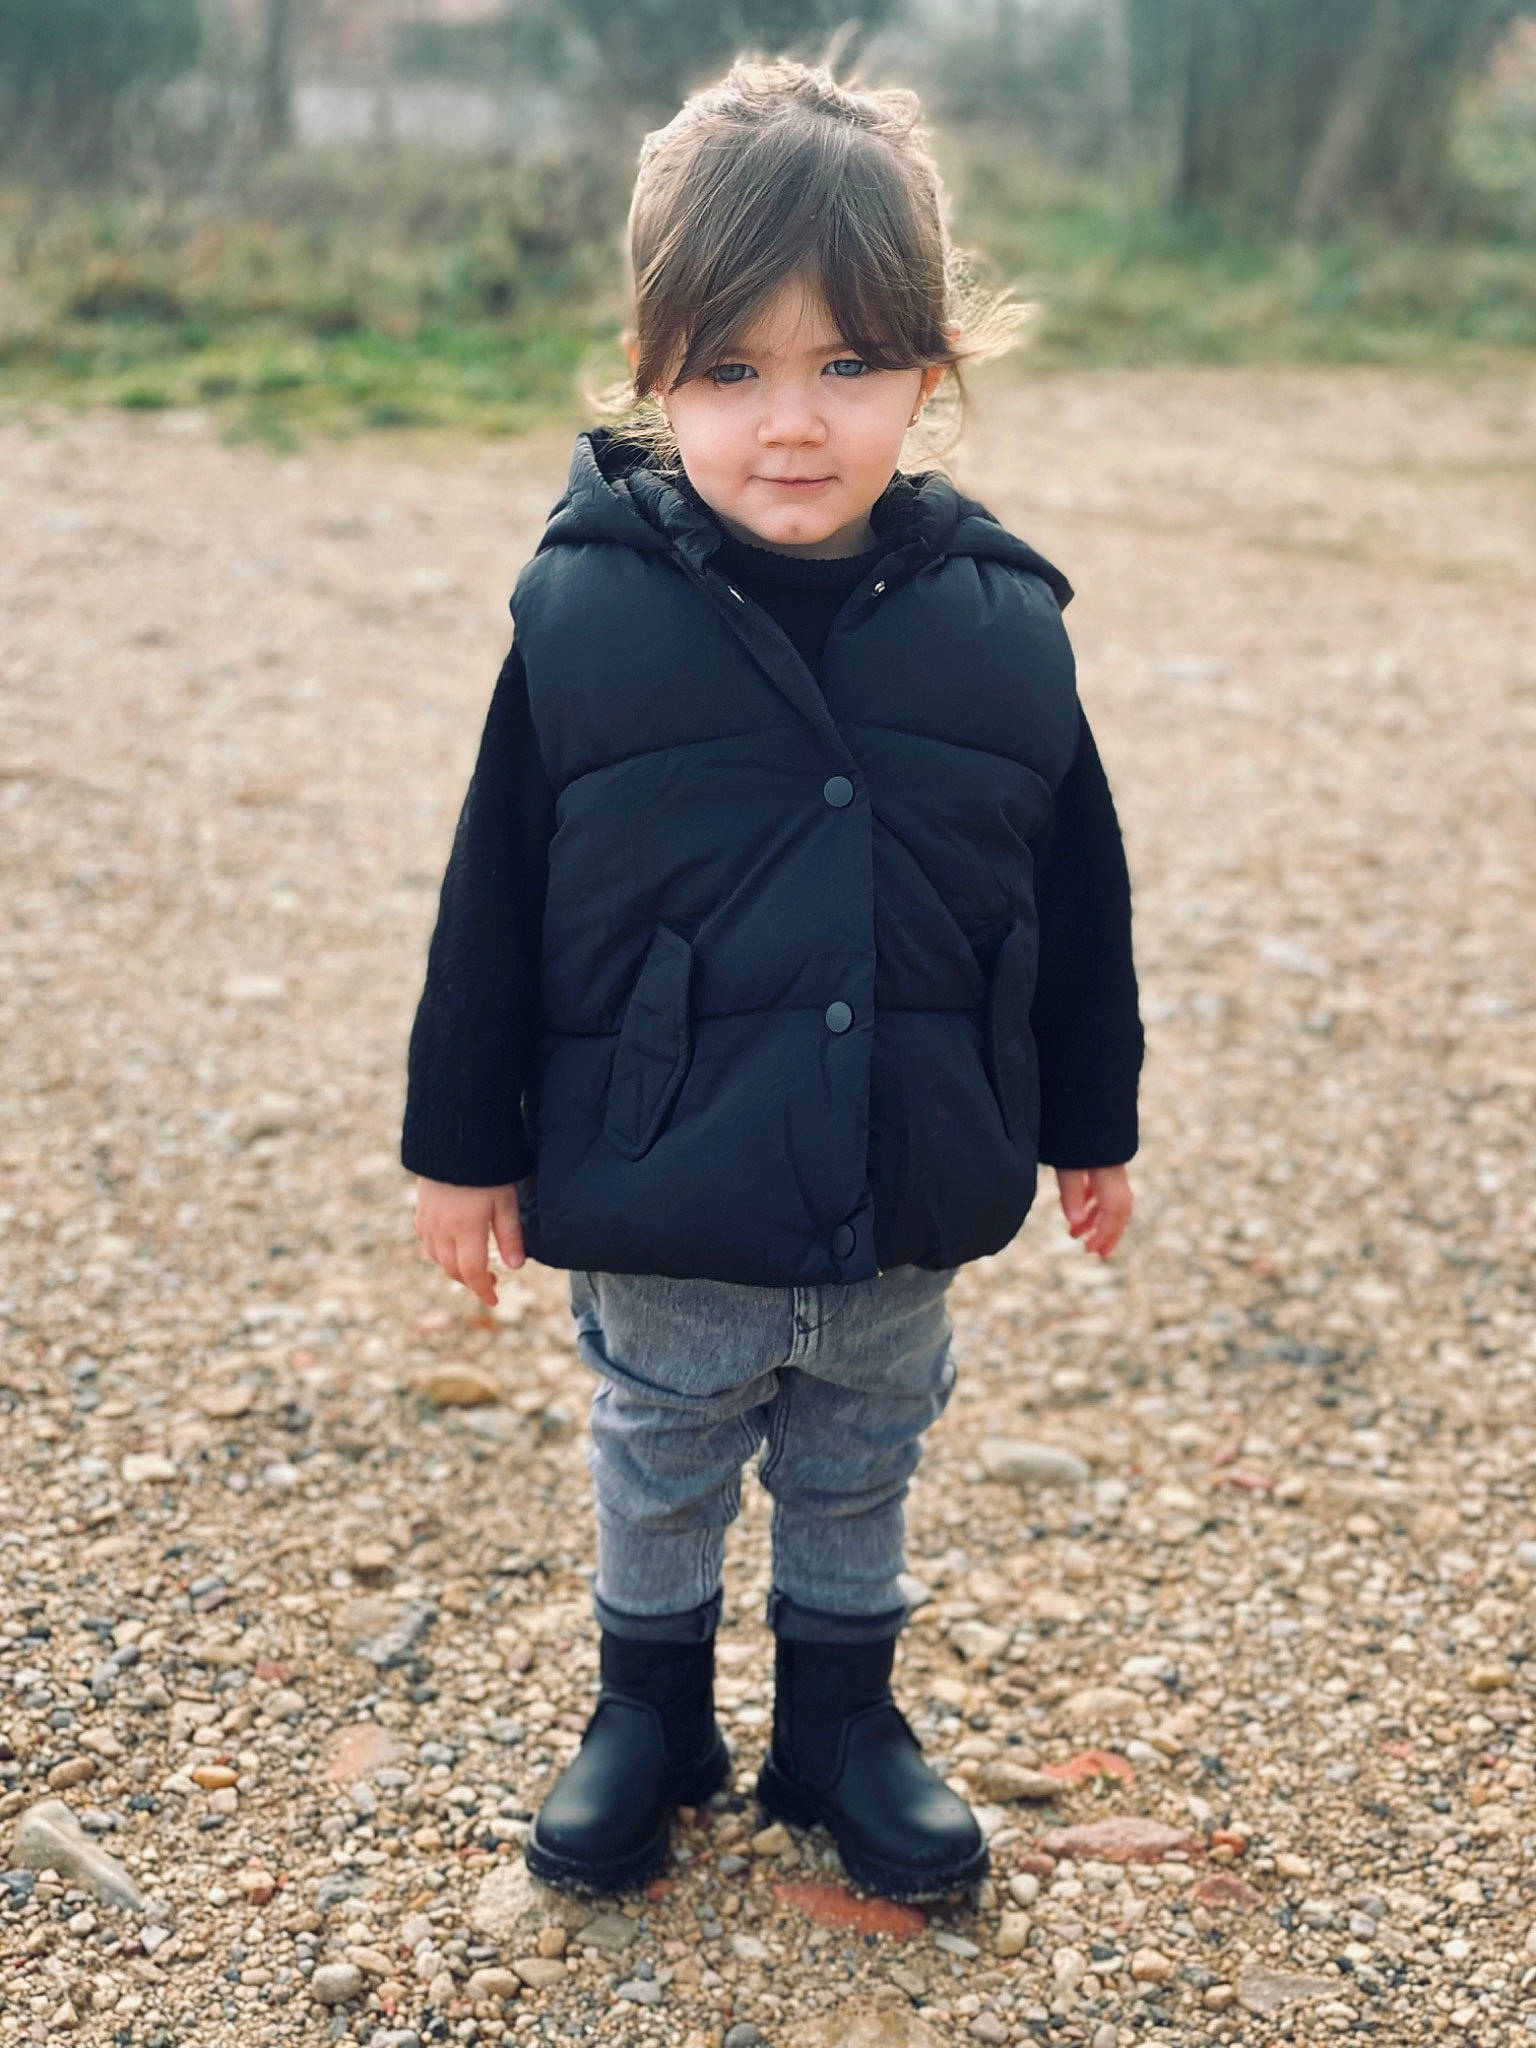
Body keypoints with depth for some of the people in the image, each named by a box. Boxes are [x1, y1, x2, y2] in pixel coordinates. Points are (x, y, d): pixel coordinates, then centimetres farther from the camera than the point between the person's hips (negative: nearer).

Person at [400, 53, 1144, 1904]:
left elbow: (1076, 908, 2)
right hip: (655, 1220, -1)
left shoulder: (1004, 626, -9)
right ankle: (650, 1713, 44)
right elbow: (492, 907, -6)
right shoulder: (583, 617, -14)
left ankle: (840, 1722, 44)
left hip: (906, 1216, 2)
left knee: (857, 1481, 22)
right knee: (657, 1476, 20)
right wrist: (463, 1144, -1)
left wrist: (1094, 1127, 9)